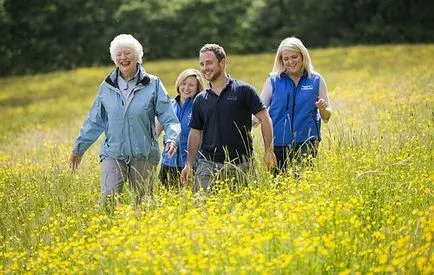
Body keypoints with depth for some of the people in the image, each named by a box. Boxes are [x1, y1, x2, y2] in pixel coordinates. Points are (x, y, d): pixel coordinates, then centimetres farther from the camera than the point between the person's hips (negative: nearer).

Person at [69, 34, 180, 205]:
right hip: (113, 154, 1)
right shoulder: (106, 87, 7)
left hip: (143, 155, -1)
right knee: (108, 198, -15)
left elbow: (168, 118, -1)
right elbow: (95, 121, 16)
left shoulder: (153, 85, 0)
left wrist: (171, 139, -20)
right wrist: (79, 148, 19)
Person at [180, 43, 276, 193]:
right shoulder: (200, 99, 11)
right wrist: (189, 164, 7)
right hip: (208, 164, 3)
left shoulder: (243, 90, -1)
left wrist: (268, 151, -7)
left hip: (239, 164, -3)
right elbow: (195, 132, 15)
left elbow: (264, 118, -1)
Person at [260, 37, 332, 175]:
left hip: (306, 142, -1)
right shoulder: (273, 81, 6)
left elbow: (326, 117, 9)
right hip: (278, 143, 1)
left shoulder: (316, 80, 7)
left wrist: (323, 109, -14)